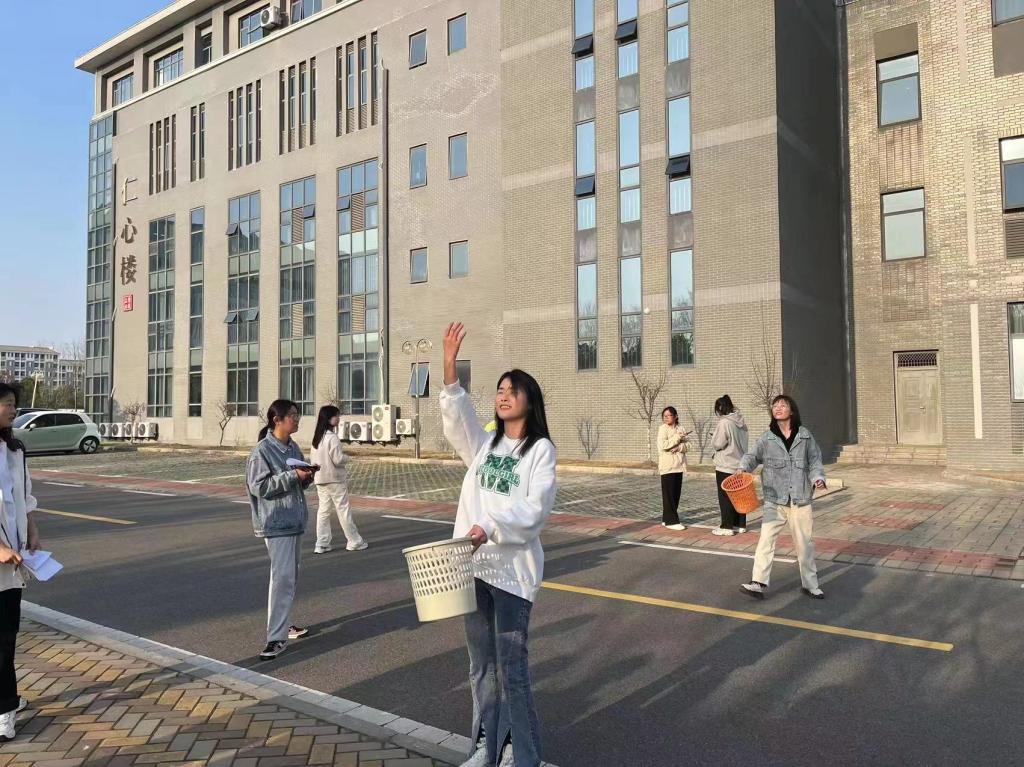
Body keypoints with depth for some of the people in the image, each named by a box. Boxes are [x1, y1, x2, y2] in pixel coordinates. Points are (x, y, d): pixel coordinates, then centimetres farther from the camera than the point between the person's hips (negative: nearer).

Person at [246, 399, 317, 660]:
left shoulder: (293, 447, 10)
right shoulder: (262, 450, -14)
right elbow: (259, 487, -19)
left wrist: (307, 476, -3)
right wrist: (293, 475, -22)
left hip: (295, 519, 9)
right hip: (276, 523, -8)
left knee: (291, 575, 16)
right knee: (282, 577, -12)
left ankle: (283, 623, 30)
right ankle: (277, 637, -6)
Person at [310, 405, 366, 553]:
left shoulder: (317, 437, 7)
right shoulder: (332, 437, -18)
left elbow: (315, 458, 12)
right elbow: (338, 459, -19)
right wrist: (347, 457, 0)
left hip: (320, 479, 7)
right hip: (335, 479, -7)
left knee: (323, 511, 10)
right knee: (344, 510, 2)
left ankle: (321, 544, 10)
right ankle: (354, 541, 11)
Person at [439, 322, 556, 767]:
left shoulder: (541, 449, -4)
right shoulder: (484, 443, 10)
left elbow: (534, 508, -15)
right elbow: (457, 414, -8)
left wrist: (490, 528, -28)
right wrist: (449, 367, -22)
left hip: (513, 567, -5)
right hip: (474, 564, 5)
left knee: (512, 665, 0)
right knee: (481, 663, 15)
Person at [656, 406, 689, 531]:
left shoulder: (680, 429, 11)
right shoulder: (663, 428, -4)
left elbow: (686, 446, 3)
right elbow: (663, 445, -17)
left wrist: (678, 447, -17)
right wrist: (678, 438, -14)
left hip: (678, 466, 6)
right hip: (667, 466, -6)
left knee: (676, 494, 8)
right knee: (669, 495, -4)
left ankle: (667, 519, 17)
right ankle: (671, 521, -1)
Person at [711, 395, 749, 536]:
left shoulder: (724, 423, -18)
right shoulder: (741, 422, 6)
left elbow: (717, 444, -17)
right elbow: (742, 442, 12)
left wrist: (714, 437, 3)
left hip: (725, 466, -7)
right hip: (740, 464, 7)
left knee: (726, 497, 2)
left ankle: (727, 526, 5)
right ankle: (740, 524, 20)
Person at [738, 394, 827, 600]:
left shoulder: (805, 435, 2)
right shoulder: (767, 438, 1)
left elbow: (814, 460, 6)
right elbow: (753, 456, 0)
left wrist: (817, 477, -11)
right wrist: (743, 468, -20)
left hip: (800, 499, 1)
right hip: (775, 500, 0)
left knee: (804, 542, 10)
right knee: (766, 538, -9)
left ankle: (810, 584, 25)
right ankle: (759, 583, -8)